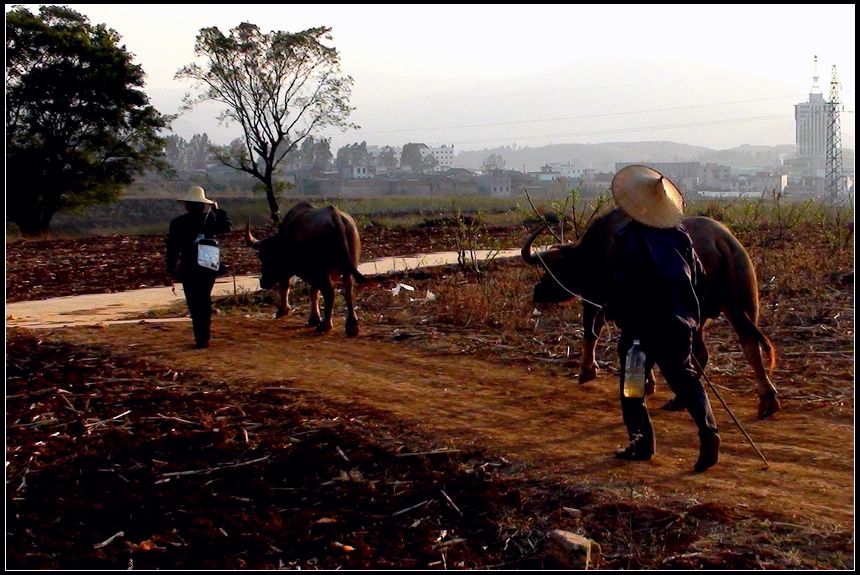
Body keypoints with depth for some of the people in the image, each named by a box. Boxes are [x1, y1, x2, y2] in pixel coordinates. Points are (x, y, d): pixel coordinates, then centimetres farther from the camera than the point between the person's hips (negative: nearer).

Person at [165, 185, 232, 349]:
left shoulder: (177, 223, -6)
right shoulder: (211, 218, -2)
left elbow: (173, 249, -5)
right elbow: (228, 227, 15)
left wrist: (170, 272, 0)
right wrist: (217, 210, 17)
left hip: (189, 269, -3)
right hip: (210, 267, 3)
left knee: (195, 305, 4)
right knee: (205, 301, 17)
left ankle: (201, 338, 0)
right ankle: (204, 336, 20)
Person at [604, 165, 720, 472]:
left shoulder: (632, 239, -13)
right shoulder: (680, 236, 6)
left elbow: (623, 285, -15)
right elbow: (700, 277, 11)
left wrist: (613, 312, 1)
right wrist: (689, 311, 21)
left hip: (642, 327, -5)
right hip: (678, 324, 5)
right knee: (684, 378, 11)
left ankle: (642, 441, 10)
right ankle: (708, 431, -7)